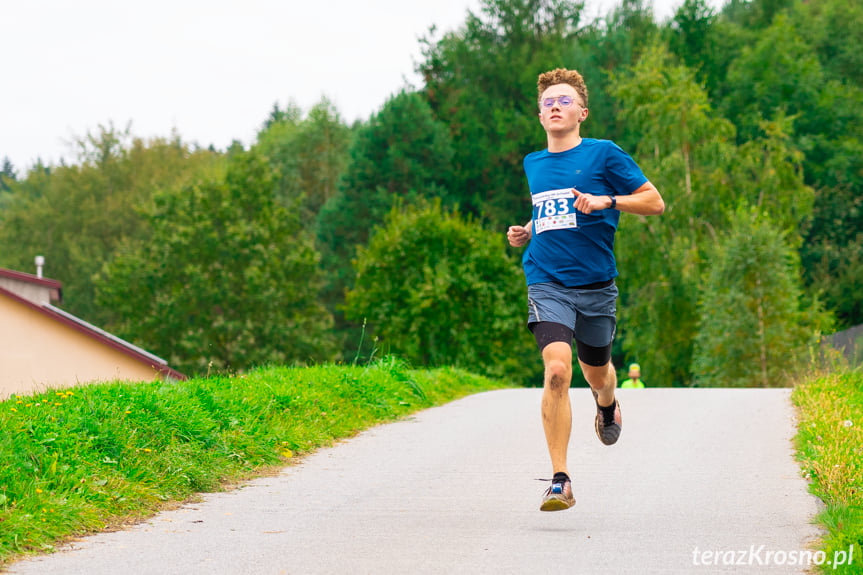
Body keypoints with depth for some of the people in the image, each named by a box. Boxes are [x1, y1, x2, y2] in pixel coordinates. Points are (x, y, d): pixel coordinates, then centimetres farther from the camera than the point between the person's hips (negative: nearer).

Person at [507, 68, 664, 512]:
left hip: (596, 285, -1)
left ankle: (608, 404, 56)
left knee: (595, 373, 15)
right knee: (556, 370, -20)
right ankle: (560, 481, -18)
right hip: (548, 285, 1)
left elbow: (655, 202, -2)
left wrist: (606, 201, -16)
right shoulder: (532, 164, 13)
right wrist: (524, 233, 10)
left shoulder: (603, 154, -1)